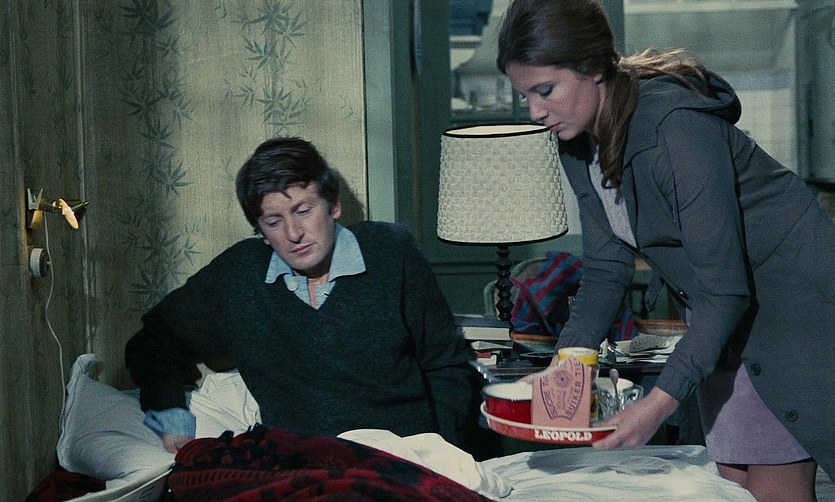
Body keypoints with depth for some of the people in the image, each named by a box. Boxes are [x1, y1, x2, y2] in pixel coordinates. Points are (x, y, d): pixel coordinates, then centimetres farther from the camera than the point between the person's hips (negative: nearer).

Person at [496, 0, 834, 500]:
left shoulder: (675, 126, -30)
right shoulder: (578, 143, -4)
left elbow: (726, 291, -29)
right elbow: (607, 269, 1)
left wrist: (662, 401, -33)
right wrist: (569, 356, -16)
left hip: (795, 303, -7)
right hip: (721, 320, 8)